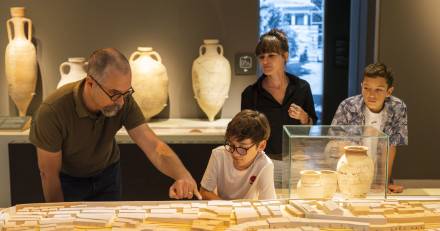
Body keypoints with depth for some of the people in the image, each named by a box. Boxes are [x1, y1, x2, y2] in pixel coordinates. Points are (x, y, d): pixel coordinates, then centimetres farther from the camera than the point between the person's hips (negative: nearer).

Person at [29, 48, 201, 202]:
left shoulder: (124, 102, -25)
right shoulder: (52, 111, -34)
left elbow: (153, 145, -31)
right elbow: (49, 174, -23)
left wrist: (184, 176, -49)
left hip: (107, 175, 3)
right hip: (67, 180, -3)